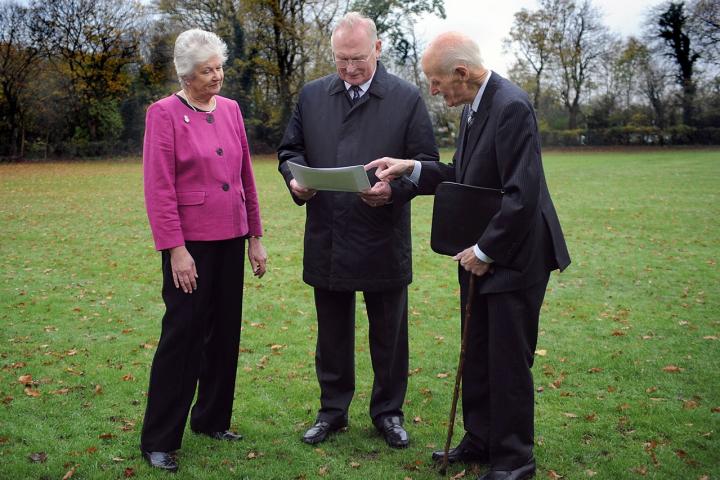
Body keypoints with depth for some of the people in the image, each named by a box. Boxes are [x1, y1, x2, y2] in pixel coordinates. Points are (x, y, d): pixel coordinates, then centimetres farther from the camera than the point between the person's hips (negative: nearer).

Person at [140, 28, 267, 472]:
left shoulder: (230, 109, 8)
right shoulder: (165, 114, -8)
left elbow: (246, 177, 11)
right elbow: (159, 188, -12)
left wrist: (255, 237, 10)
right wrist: (175, 249, -16)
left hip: (231, 240, 6)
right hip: (191, 243, -6)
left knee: (225, 332, 12)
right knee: (183, 335, -2)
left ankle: (212, 419, 29)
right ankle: (159, 440, 11)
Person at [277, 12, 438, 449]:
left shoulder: (407, 98, -2)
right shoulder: (312, 95, 7)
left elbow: (427, 162, -3)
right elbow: (291, 149, 13)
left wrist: (394, 188, -21)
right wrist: (295, 177, -9)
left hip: (385, 242, -2)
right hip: (327, 243, 3)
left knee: (389, 335, 11)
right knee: (332, 334, 15)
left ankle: (389, 411, 29)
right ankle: (333, 409, 31)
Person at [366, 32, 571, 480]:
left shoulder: (512, 106, -21)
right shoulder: (474, 107, 8)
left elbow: (522, 194, -26)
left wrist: (486, 251, -18)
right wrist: (412, 169, 3)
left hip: (513, 257, -9)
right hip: (480, 255, 9)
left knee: (509, 362, 3)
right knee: (477, 358, 17)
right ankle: (480, 441, 33)